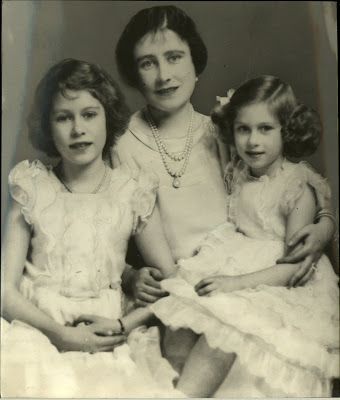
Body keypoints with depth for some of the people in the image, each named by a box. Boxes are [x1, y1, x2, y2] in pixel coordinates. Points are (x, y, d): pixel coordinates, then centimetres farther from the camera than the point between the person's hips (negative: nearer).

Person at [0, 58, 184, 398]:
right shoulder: (32, 187, 7)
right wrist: (59, 333, -15)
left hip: (107, 340, 0)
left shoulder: (132, 191, 7)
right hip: (37, 329, 0)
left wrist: (124, 325, -10)